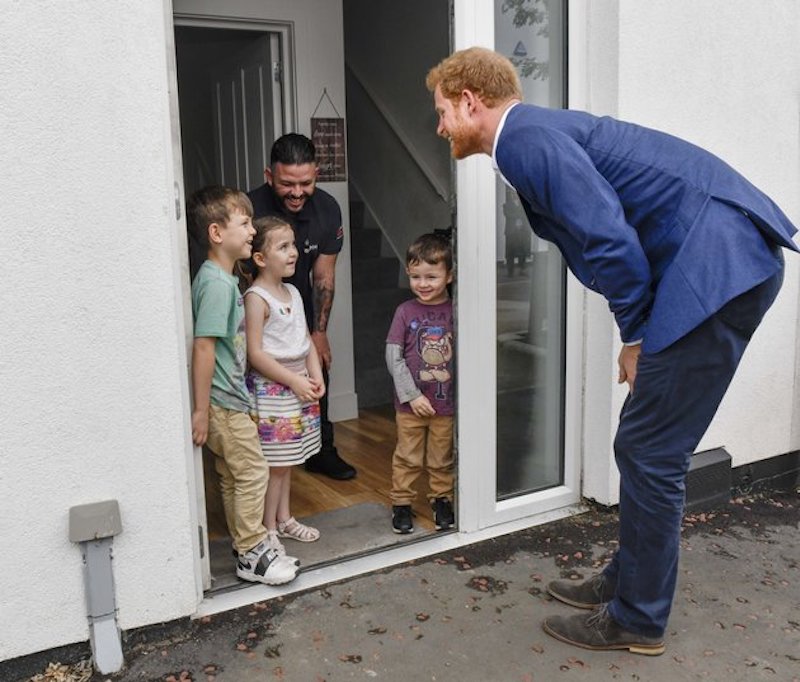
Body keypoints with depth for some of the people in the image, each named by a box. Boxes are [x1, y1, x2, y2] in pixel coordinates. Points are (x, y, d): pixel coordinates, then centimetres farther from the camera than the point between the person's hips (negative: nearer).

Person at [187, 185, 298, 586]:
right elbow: (203, 347, -22)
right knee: (252, 472, -1)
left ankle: (245, 546, 27)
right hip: (223, 403, -10)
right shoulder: (217, 283, -19)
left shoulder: (224, 279, 11)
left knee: (232, 477, 16)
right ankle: (252, 555, 10)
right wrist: (201, 411, -21)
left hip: (229, 399, 10)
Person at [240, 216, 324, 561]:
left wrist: (316, 376, 1)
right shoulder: (256, 298, -15)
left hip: (298, 386, 8)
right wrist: (294, 381, -18)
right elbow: (255, 353, -19)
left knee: (286, 460, 17)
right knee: (275, 463, -1)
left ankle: (284, 519, 30)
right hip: (270, 389, -8)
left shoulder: (293, 293, 10)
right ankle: (268, 529, 13)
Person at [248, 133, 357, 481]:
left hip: (301, 304, 4)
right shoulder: (252, 209, -30)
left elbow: (323, 276, -10)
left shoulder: (327, 209, -17)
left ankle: (321, 451, 25)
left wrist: (319, 332, -11)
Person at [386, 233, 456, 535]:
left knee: (442, 458, 15)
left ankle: (441, 499, 34)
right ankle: (401, 503, 27)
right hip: (411, 403, -1)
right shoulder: (405, 312, -7)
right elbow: (393, 357, -8)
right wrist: (412, 395, -13)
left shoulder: (456, 311, -5)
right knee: (408, 457, 12)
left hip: (447, 402, 1)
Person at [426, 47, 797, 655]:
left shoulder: (524, 137, -11)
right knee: (643, 446, 17)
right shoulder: (539, 133, 19)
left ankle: (638, 619, 17)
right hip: (728, 261, 10)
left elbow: (611, 240, -21)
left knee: (651, 453, 0)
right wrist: (640, 331, 14)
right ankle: (628, 581, 33)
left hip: (718, 264, -10)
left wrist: (635, 336, -7)